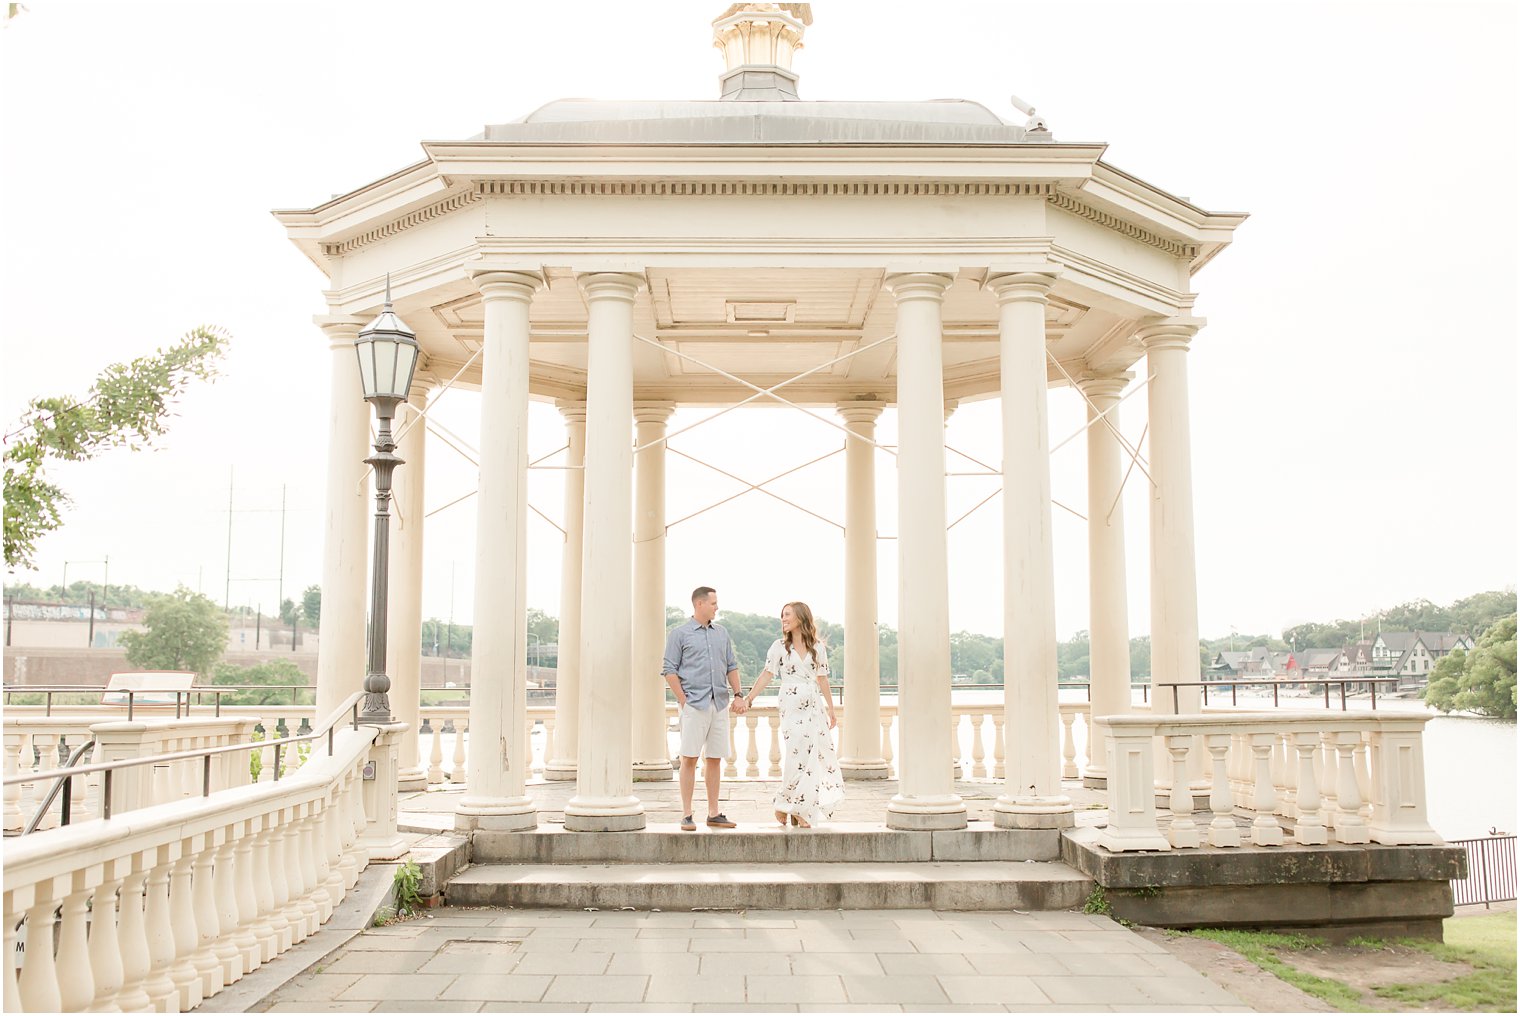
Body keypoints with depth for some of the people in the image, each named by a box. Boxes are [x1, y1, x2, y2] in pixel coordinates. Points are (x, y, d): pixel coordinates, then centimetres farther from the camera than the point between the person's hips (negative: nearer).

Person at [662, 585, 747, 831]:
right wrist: (683, 700, -9)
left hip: (720, 703, 5)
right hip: (694, 705, -5)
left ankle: (713, 814, 13)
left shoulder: (722, 633, 16)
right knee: (689, 758, -5)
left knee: (715, 758, 7)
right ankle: (687, 815, 0)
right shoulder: (680, 633, 0)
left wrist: (738, 695, 8)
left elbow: (731, 666, 19)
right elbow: (670, 670, -3)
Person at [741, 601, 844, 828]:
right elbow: (767, 675, 0)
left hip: (815, 707, 3)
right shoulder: (779, 647, 3)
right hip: (791, 707, -3)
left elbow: (822, 680, 12)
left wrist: (831, 709, 12)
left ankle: (801, 811, 10)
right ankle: (784, 806, 8)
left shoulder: (817, 647, 8)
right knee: (797, 755, -7)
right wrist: (749, 697, -10)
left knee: (816, 756, 1)